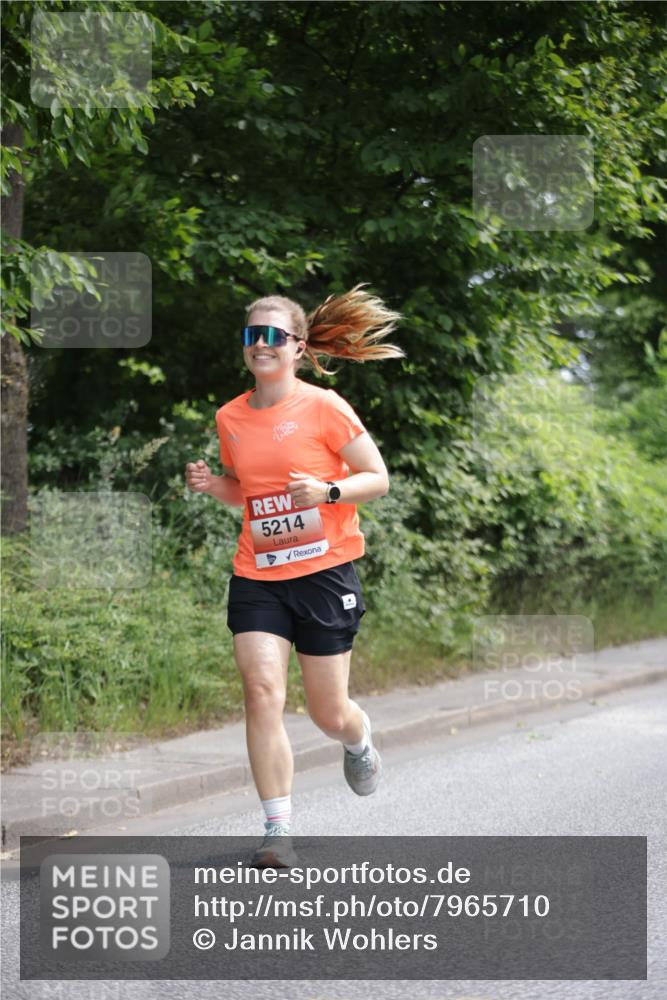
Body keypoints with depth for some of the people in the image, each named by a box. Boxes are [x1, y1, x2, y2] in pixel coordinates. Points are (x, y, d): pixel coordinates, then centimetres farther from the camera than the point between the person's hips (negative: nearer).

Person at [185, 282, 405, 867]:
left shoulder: (324, 408, -7)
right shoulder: (230, 418, 7)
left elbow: (378, 478, -4)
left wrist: (327, 491, -21)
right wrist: (211, 485, 1)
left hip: (325, 571, -3)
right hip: (257, 576, 3)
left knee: (329, 714, 4)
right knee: (263, 691, -15)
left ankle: (360, 741, 44)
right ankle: (278, 832, -10)